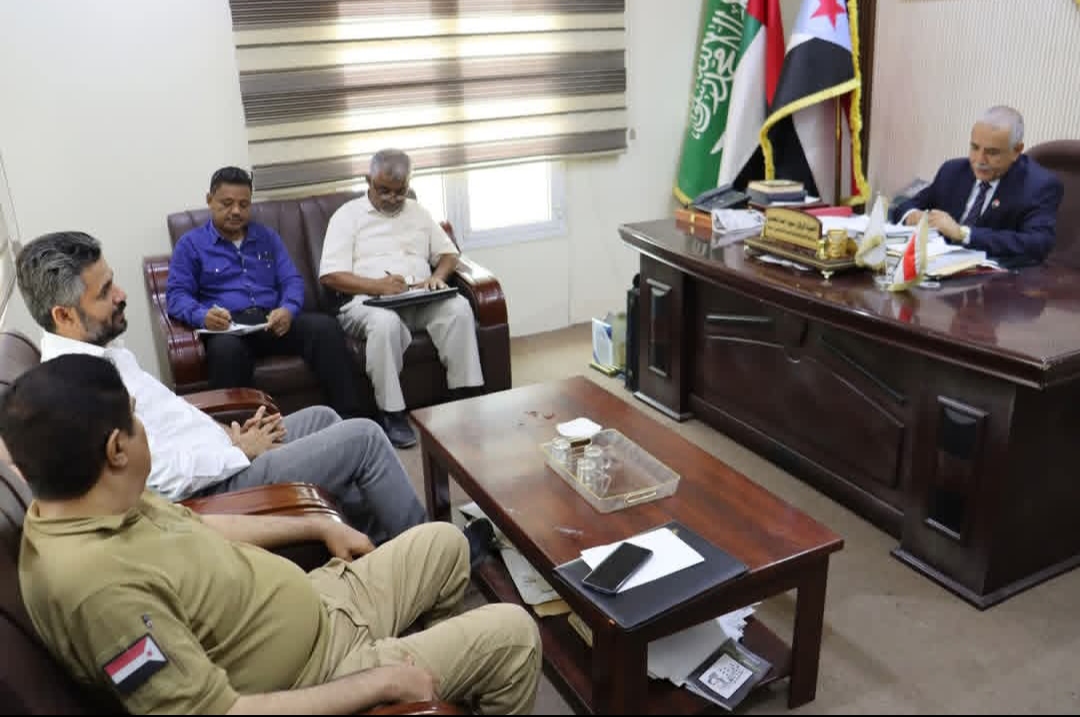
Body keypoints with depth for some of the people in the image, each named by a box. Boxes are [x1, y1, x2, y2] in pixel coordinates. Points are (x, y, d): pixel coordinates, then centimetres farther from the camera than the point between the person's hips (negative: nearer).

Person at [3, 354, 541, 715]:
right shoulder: (97, 582, -36)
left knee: (443, 543, 19)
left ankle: (449, 664, 42)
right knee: (512, 634, -5)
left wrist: (320, 527, 17)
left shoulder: (101, 506, -5)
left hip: (318, 611, 9)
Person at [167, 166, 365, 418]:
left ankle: (349, 419, -29)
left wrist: (288, 309, -11)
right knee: (226, 348, -41)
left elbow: (292, 280, 13)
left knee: (325, 327, -27)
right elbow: (176, 294, 3)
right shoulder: (191, 244, 13)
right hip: (227, 327, -2)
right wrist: (202, 316, -21)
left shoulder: (267, 236, 23)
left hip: (273, 321, 3)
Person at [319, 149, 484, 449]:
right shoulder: (348, 215, 7)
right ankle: (392, 413, -27)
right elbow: (329, 275, -4)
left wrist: (438, 276, -4)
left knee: (459, 307, -28)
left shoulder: (417, 212, 22)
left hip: (420, 300, 4)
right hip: (368, 301, -4)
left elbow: (448, 253, 20)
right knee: (385, 322, -39)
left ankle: (465, 397, -23)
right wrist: (378, 286, -19)